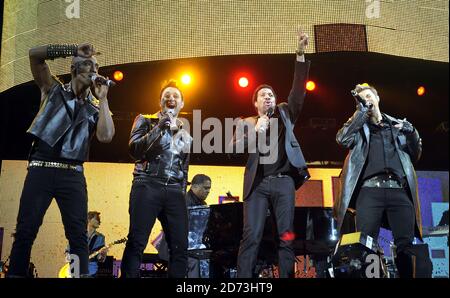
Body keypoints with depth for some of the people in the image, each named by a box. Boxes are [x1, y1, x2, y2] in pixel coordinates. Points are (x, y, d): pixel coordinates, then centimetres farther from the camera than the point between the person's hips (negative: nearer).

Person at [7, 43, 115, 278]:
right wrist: (74, 50, 1)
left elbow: (106, 137, -5)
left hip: (72, 174, 1)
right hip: (40, 169, -1)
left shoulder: (94, 109, 15)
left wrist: (103, 98, 2)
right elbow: (35, 54, 2)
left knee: (78, 235, -5)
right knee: (25, 231, -3)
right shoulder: (53, 89, 14)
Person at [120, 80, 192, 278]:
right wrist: (159, 127, -9)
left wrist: (182, 192, 15)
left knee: (180, 247, -4)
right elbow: (134, 149, -3)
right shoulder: (145, 121, 12)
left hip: (175, 192, 4)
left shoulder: (185, 135, 24)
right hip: (147, 186, -4)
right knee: (136, 243, -14)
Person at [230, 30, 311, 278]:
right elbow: (234, 148, 2)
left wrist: (300, 54, -3)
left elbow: (298, 90, 6)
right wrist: (256, 131, -7)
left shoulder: (285, 114, 19)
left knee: (286, 237, -1)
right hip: (257, 183, -1)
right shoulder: (245, 123, 16)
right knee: (251, 236, -8)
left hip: (284, 182, 1)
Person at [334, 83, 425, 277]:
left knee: (405, 245, -6)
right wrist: (361, 111, 1)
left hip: (400, 191, 2)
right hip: (370, 190, -2)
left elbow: (415, 155, 23)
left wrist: (412, 133, 4)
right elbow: (342, 139, -3)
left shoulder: (398, 124, 24)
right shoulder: (358, 125, 19)